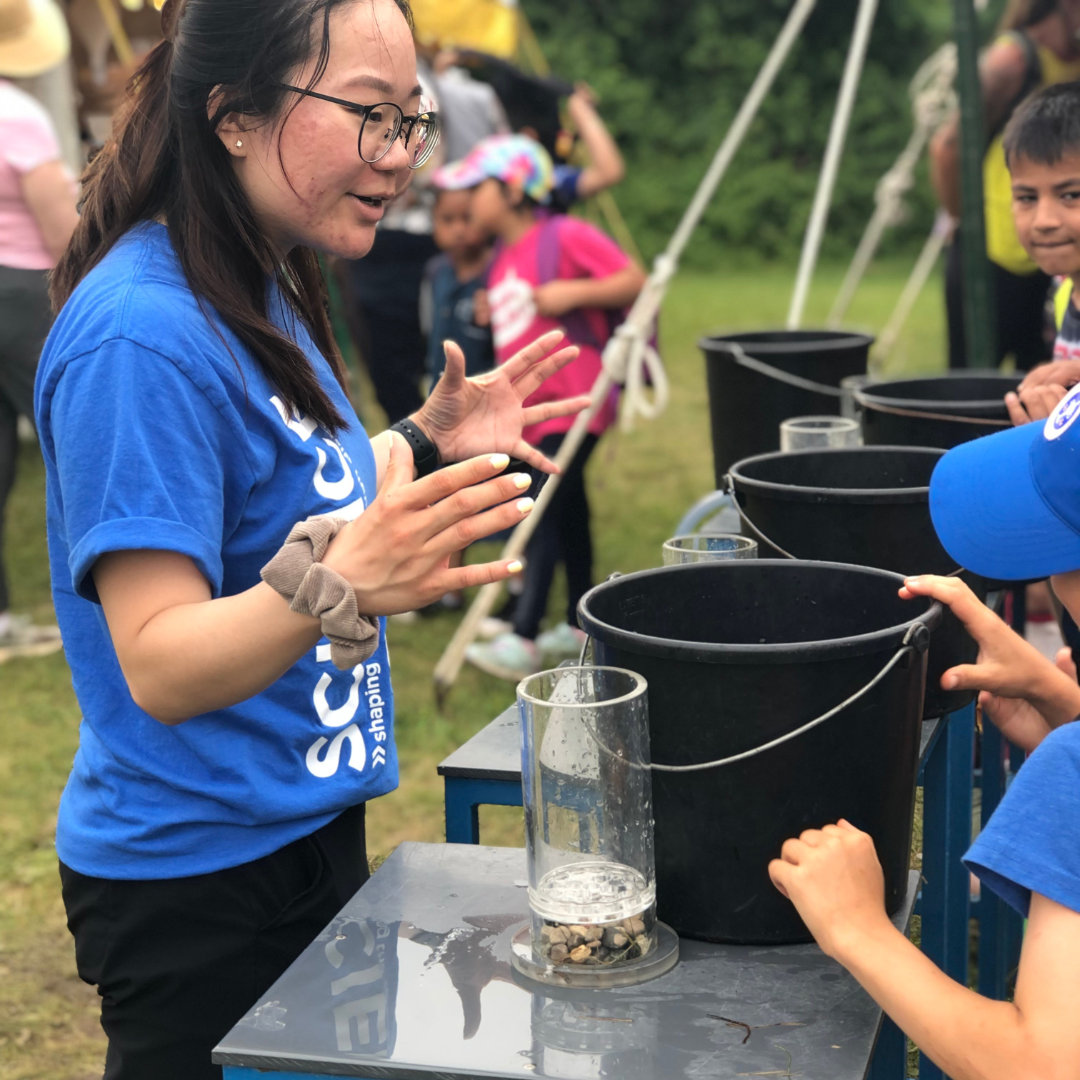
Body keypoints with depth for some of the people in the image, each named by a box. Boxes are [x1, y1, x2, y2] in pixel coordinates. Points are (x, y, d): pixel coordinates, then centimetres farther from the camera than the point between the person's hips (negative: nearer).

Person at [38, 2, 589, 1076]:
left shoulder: (266, 289, 4)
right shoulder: (141, 336, -24)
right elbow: (161, 668, -28)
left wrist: (423, 445, 7)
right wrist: (340, 582, -43)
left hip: (306, 823, 9)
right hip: (194, 876, -9)